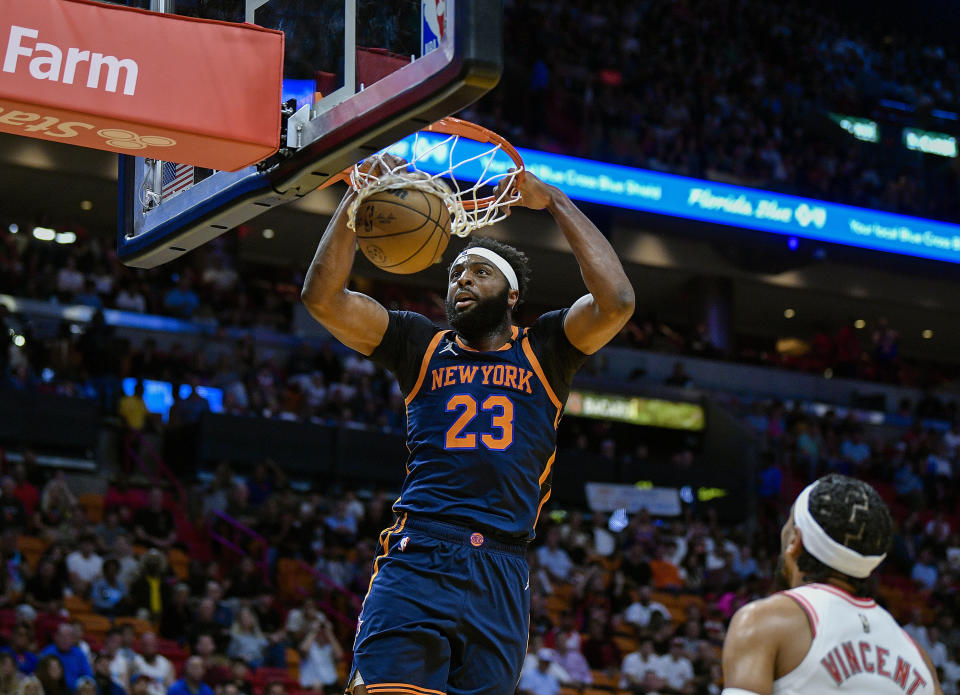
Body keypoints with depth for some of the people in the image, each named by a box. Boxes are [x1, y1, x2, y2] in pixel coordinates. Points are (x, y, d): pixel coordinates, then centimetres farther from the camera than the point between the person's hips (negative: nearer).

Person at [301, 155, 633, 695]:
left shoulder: (541, 352, 16)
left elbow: (616, 301, -1)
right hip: (414, 564, -1)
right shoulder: (424, 347, 18)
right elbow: (322, 296, 8)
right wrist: (358, 195, 3)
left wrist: (554, 202, 4)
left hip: (500, 578, 1)